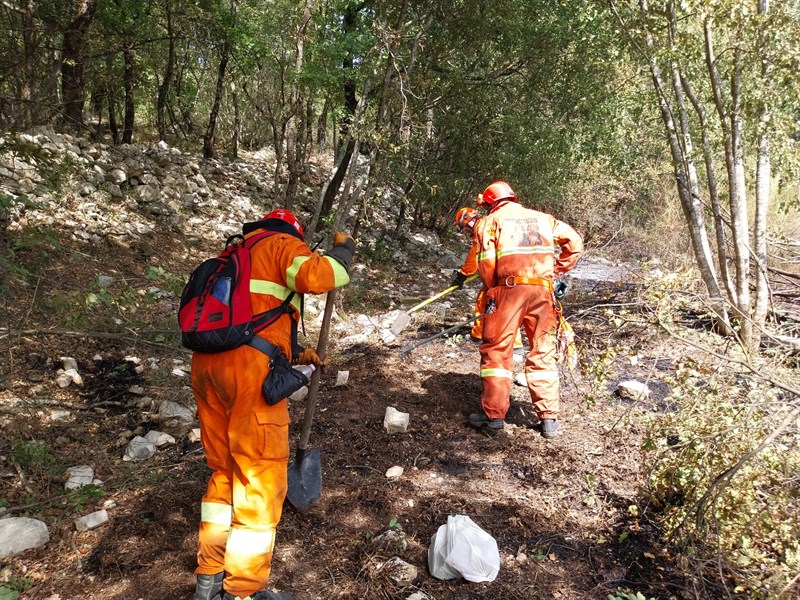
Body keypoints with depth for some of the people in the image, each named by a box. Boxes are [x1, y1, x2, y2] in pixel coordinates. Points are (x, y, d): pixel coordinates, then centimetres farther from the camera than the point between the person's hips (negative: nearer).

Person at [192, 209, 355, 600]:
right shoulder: (282, 244, 7)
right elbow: (315, 276, -15)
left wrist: (295, 353, 27)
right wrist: (343, 248, 3)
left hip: (207, 364, 8)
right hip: (251, 370, -8)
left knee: (224, 472, 19)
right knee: (260, 481, 2)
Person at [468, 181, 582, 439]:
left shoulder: (490, 220, 8)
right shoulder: (542, 218, 20)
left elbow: (486, 261, -6)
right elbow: (574, 242, 16)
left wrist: (491, 289, 8)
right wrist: (558, 272, 19)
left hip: (509, 288, -4)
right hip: (543, 290, 4)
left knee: (497, 350, 5)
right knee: (543, 353, 10)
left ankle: (494, 413, 7)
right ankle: (549, 418, 13)